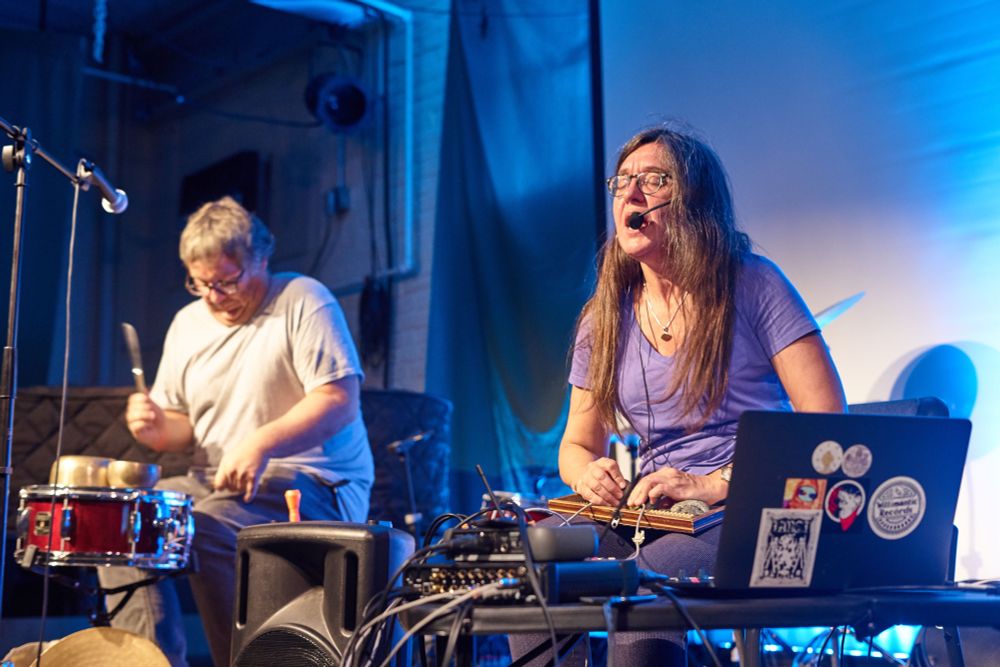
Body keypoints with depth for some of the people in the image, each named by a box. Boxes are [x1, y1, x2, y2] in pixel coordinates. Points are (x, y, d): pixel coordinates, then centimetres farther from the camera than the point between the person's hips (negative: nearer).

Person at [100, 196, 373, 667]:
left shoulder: (303, 302, -7)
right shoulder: (188, 324, 13)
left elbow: (341, 401, -17)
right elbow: (182, 425, 19)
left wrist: (262, 443, -30)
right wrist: (156, 428, -6)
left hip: (313, 485, -7)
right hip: (215, 483, 7)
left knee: (202, 528, -31)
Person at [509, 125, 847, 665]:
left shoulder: (752, 286, -2)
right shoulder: (604, 318, 12)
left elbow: (828, 422, -8)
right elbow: (577, 445, 19)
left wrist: (714, 484, -19)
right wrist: (590, 474, -7)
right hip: (648, 519, 5)